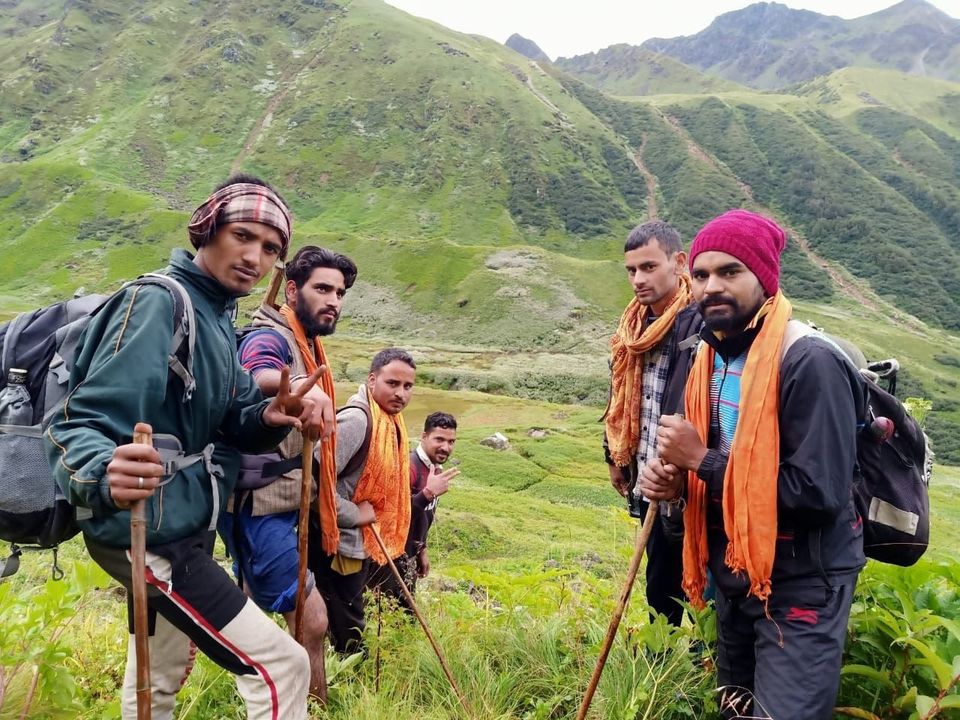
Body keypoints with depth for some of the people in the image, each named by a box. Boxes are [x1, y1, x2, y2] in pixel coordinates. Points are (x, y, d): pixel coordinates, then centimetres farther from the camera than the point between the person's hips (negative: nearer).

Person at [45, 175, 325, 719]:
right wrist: (105, 475, -49)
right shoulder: (158, 301, -21)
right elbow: (80, 424, -27)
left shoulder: (218, 315, 8)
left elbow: (225, 422, 9)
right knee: (281, 666, -7)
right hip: (149, 533, -10)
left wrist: (269, 419, -13)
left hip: (178, 527, 10)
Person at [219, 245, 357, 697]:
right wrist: (297, 386, -59)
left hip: (274, 503, 10)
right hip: (259, 504, -10)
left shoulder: (307, 345, 14)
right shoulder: (269, 338, -15)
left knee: (252, 612, 22)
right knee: (311, 620, -10)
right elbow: (258, 378, -41)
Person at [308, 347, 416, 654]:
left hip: (360, 543, 9)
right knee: (344, 630, 4)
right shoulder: (355, 419, -24)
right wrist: (355, 515, -21)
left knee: (351, 622, 23)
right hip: (337, 546, -9)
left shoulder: (390, 421, 6)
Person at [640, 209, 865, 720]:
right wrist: (674, 478, -8)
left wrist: (701, 460, -24)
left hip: (800, 586, -8)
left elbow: (822, 493, -29)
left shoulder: (810, 361, -23)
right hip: (733, 574, 8)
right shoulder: (711, 355, 3)